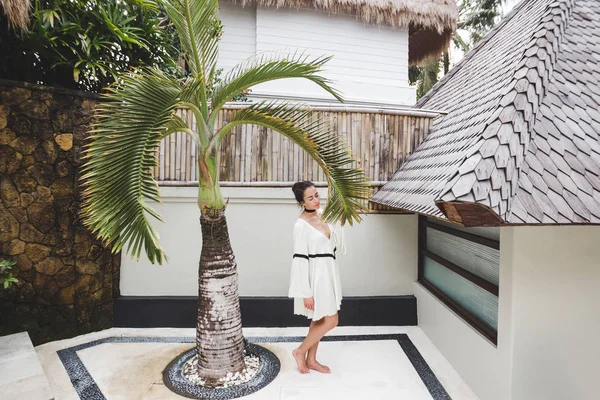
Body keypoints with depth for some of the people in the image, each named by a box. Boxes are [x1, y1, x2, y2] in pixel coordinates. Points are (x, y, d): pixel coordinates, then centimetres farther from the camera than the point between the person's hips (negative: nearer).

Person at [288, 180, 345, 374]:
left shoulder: (322, 215, 4)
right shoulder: (301, 225, -19)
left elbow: (335, 244, 13)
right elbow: (300, 259, -19)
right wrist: (306, 292, -18)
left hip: (328, 272, 8)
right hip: (316, 275, -8)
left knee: (319, 319, 17)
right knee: (331, 321, 1)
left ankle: (311, 359, 33)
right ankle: (300, 351, 20)